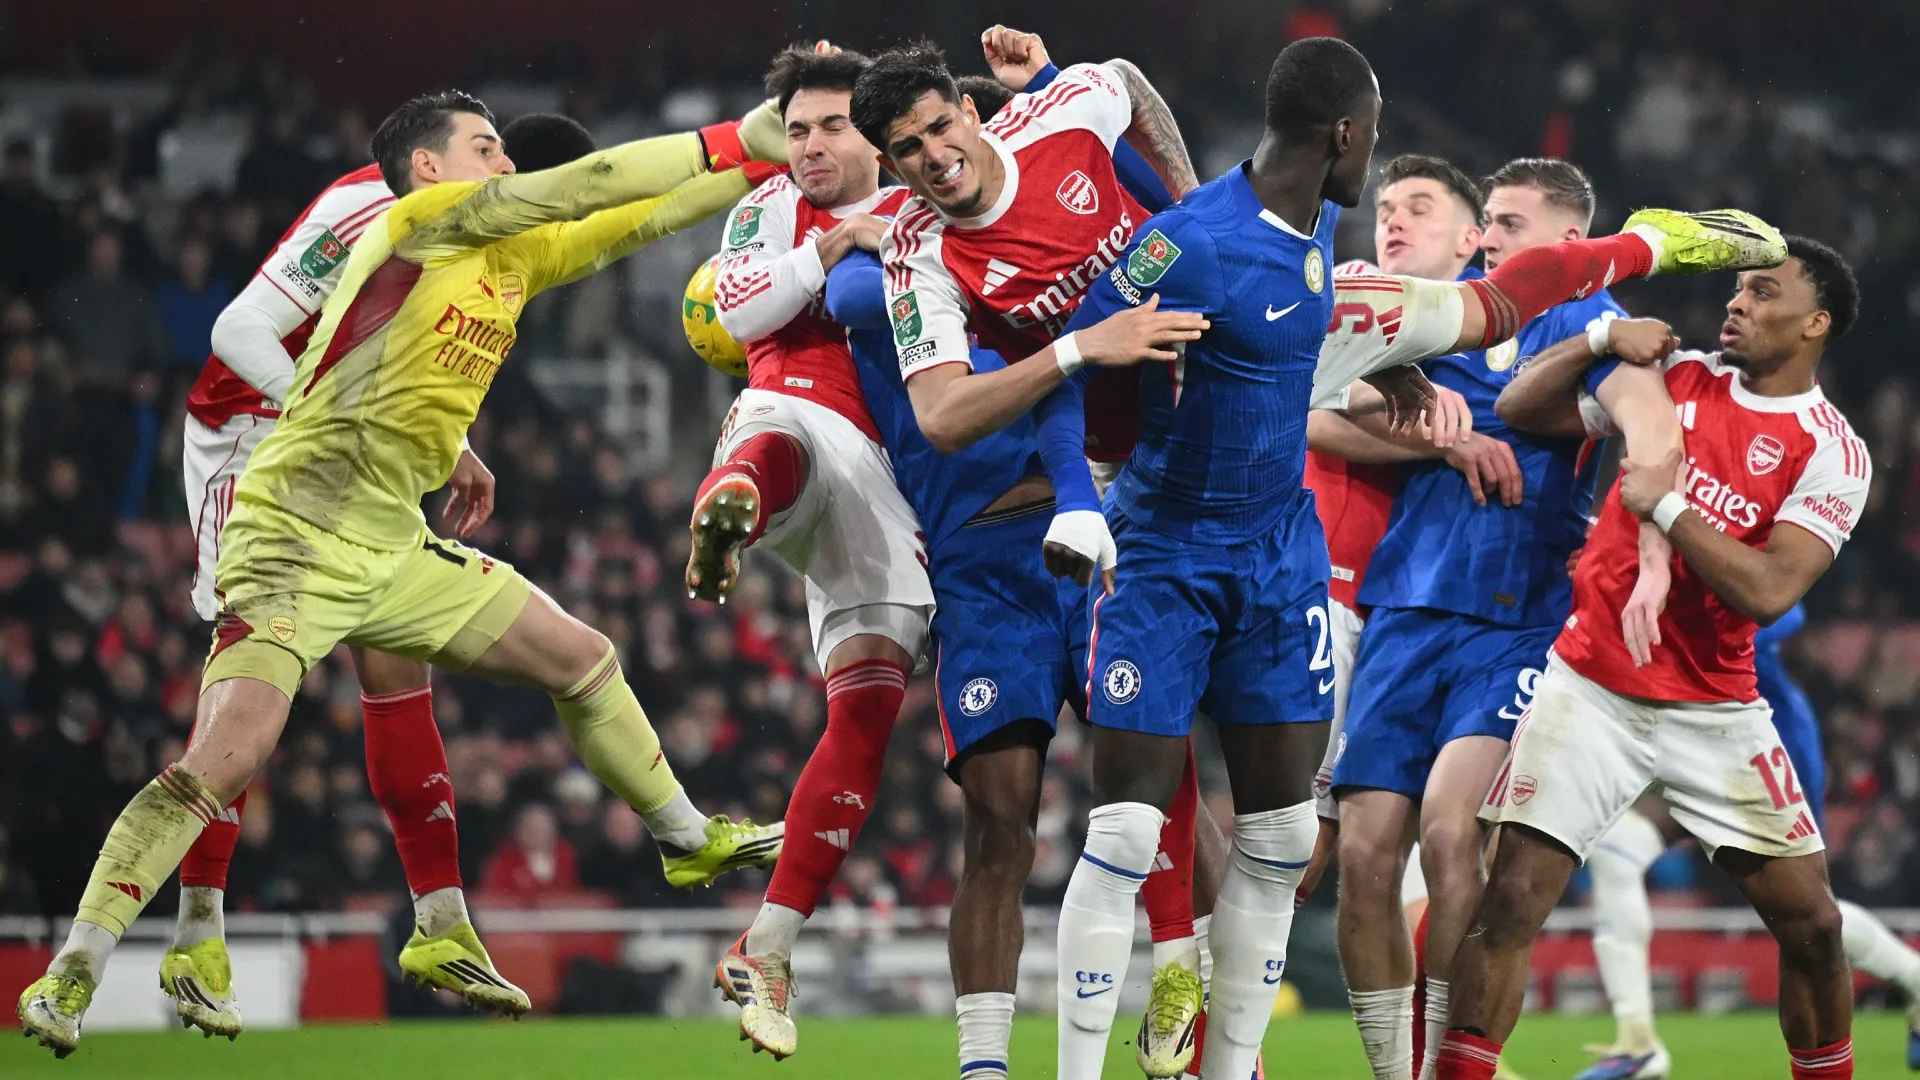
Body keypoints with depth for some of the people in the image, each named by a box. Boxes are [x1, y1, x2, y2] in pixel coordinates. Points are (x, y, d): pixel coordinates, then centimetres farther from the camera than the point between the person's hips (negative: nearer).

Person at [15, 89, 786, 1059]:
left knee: (582, 660, 15)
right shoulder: (415, 222, -9)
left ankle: (688, 841, 37)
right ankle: (68, 977, -18)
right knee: (225, 756, -21)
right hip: (295, 534, -9)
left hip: (393, 547, 9)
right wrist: (732, 142, -11)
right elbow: (579, 187, -15)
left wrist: (765, 164, 11)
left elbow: (637, 218, 18)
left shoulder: (513, 259, 13)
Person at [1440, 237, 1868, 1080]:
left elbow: (1768, 590, -18)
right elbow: (1519, 409, 11)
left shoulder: (1832, 453, -5)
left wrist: (1664, 506, -18)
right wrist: (1601, 340, -3)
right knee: (1511, 901, -13)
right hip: (1592, 687, 1)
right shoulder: (1677, 379, 5)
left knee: (1812, 925, 1)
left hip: (1716, 713, -1)